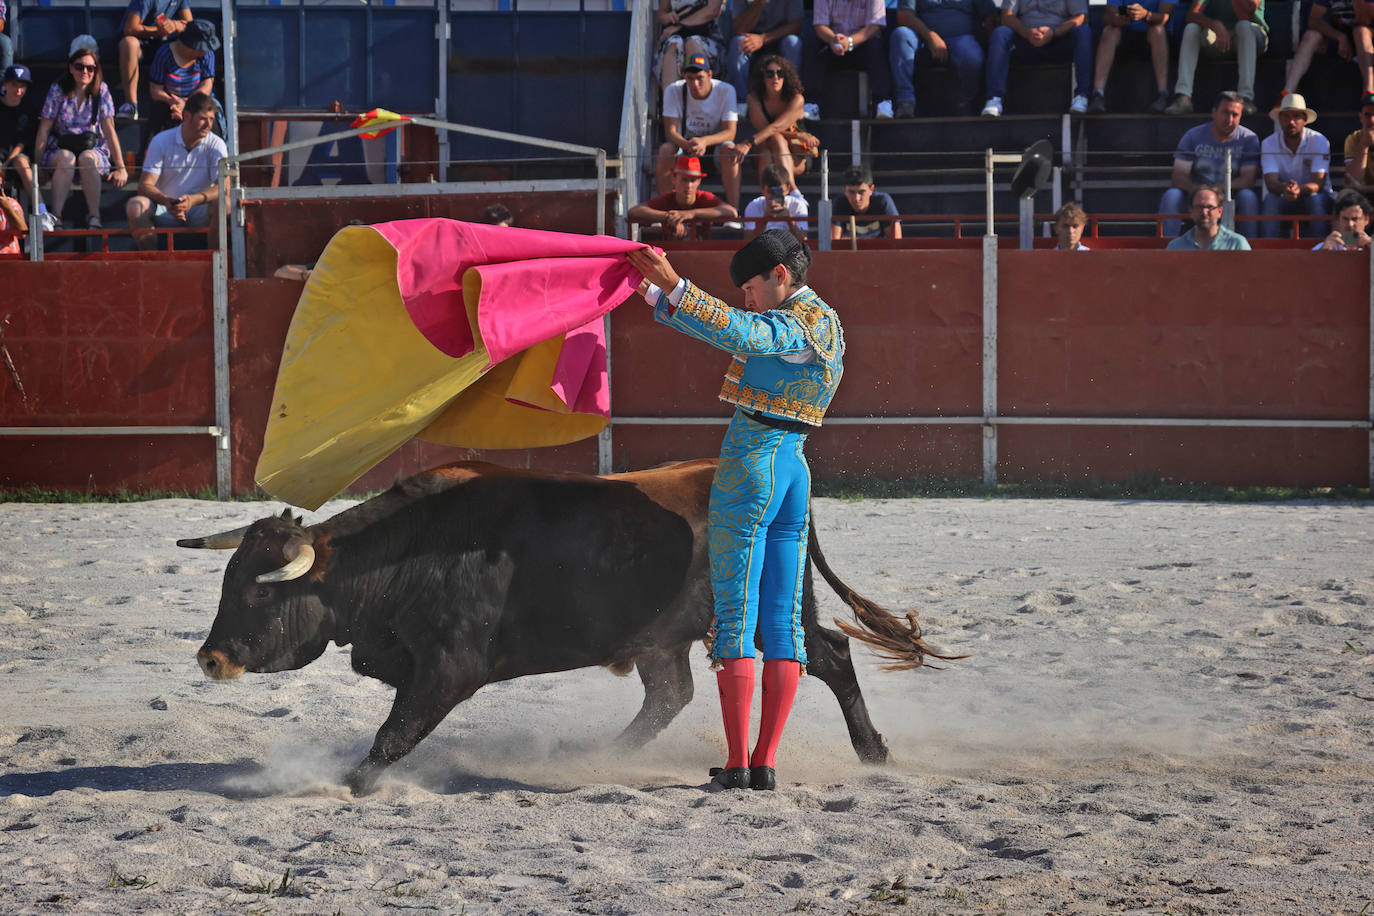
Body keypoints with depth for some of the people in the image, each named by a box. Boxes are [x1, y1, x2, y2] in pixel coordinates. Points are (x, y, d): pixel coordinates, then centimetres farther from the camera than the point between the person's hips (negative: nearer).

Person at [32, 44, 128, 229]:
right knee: (66, 158, -36)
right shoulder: (58, 90, 1)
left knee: (87, 158, -36)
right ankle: (55, 216, -44)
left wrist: (120, 167, -7)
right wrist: (36, 165, -8)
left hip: (94, 149, 0)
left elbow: (109, 130, -2)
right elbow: (44, 129, -1)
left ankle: (94, 217, -34)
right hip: (60, 148, 0)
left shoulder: (101, 91, 2)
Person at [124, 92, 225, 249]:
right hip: (164, 211, 0)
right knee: (135, 205, -29)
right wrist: (166, 200, -30)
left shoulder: (216, 145, -1)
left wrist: (193, 200, -31)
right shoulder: (161, 141, -1)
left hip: (199, 212, 0)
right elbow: (145, 185, -7)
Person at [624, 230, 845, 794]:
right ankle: (765, 764, 5)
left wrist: (674, 285, -28)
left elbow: (735, 333, -29)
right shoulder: (812, 321, 17)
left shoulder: (802, 324, -12)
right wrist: (653, 292, 19)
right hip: (794, 471, 10)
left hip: (749, 466, -10)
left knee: (734, 618, -6)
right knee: (783, 621, 6)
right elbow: (730, 330, 22)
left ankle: (737, 764, -9)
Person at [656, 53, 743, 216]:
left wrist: (704, 141, -43)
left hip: (715, 142, -1)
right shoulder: (673, 91, -15)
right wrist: (688, 146, -42)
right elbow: (670, 132, -19)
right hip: (684, 142, 1)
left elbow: (730, 133, -22)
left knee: (728, 149, -35)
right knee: (665, 150, -30)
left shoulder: (726, 91, -18)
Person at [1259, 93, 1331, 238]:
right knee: (1270, 200, -31)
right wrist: (1284, 188, -42)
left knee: (1316, 199, -34)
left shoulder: (1319, 141, -10)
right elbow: (1271, 182, -16)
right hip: (1283, 199, 1)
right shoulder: (1269, 144, -5)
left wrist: (1300, 189, -43)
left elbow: (1319, 183, -19)